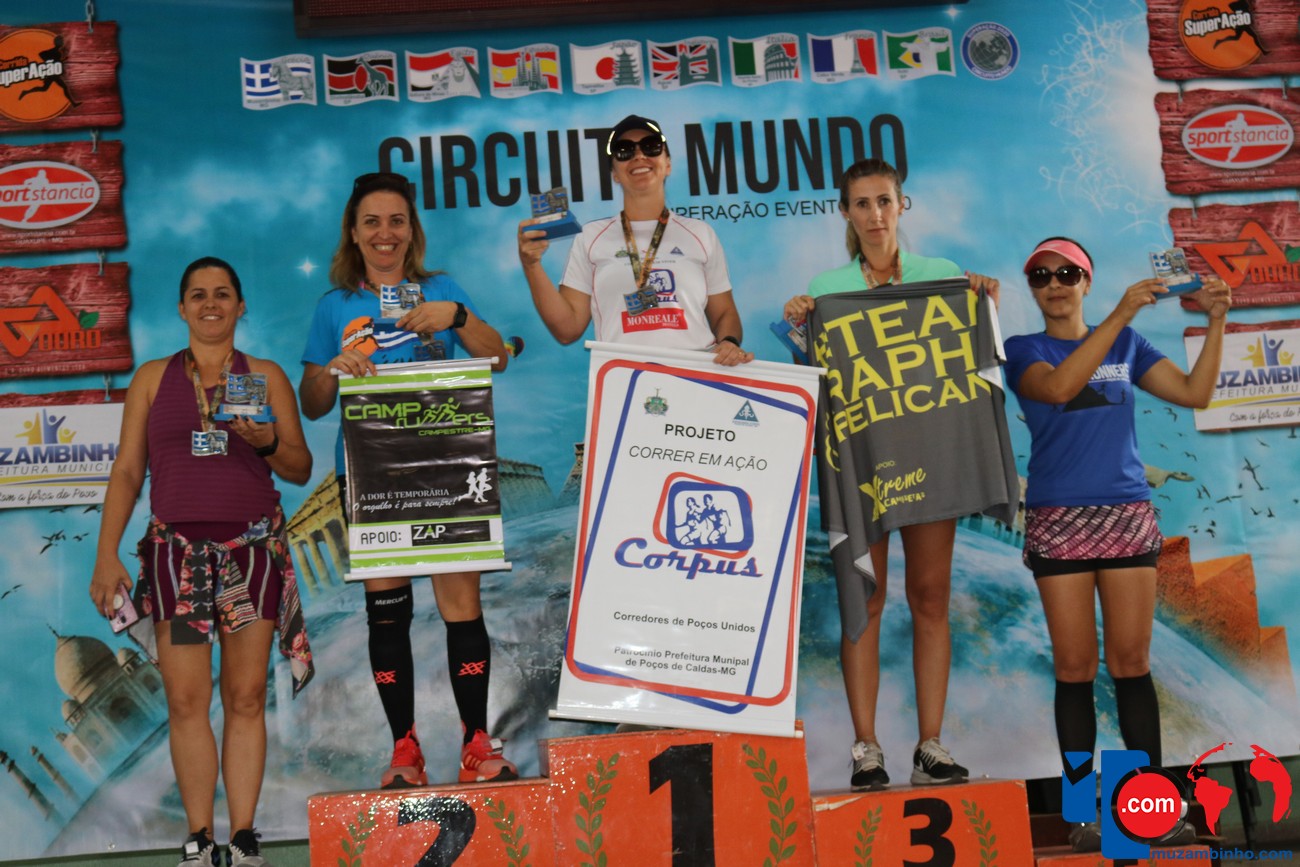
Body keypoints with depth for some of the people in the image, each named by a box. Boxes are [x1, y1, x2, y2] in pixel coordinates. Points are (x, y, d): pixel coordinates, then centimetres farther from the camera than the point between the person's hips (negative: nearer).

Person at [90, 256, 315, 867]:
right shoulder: (152, 378, 12)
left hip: (253, 547, 0)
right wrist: (106, 555, 1)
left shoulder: (267, 376, 10)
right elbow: (127, 470, 9)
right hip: (177, 548, 1)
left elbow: (301, 470, 9)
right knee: (186, 701, -3)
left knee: (246, 699, -1)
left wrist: (269, 441, -12)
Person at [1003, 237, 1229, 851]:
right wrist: (1120, 315, -19)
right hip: (1058, 522, -2)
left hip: (1127, 516, 2)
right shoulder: (1023, 350, 4)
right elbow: (1058, 387, -17)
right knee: (1074, 667, -1)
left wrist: (1216, 321, 0)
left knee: (1131, 662, 1)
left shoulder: (1126, 344, 12)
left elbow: (1195, 392, 7)